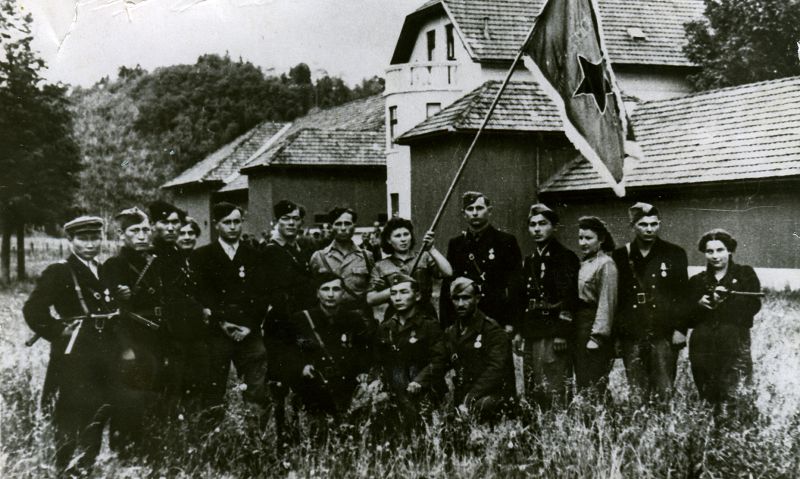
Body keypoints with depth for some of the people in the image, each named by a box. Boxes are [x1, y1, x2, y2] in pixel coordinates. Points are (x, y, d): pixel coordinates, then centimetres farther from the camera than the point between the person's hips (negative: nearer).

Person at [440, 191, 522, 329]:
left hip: (496, 320, -3)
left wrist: (510, 323, -11)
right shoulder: (455, 244, 12)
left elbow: (515, 286, -3)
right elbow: (446, 288, 10)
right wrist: (445, 326, 3)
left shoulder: (506, 241, 1)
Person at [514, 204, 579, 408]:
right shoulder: (529, 261, 18)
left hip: (554, 333, -7)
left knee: (556, 389, -9)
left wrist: (562, 333, -17)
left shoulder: (566, 257, -4)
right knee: (532, 389, 9)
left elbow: (568, 297, -11)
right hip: (532, 334, 7)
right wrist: (518, 330, 14)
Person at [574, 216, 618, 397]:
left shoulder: (606, 264, -9)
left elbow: (606, 303, -15)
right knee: (581, 383, 12)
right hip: (579, 326, 8)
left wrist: (597, 336, -19)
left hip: (594, 327, -8)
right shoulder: (582, 263, 15)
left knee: (594, 384, -9)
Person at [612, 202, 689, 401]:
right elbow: (612, 298, 10)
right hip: (631, 337, 1)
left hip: (664, 335, -1)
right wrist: (614, 333, 5)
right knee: (636, 393, 3)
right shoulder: (619, 257, 9)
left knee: (664, 391, -4)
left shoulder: (675, 254, 6)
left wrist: (680, 329, -4)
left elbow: (683, 294, 4)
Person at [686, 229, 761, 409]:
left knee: (733, 398, -11)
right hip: (702, 345, 3)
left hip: (734, 346, -2)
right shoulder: (697, 281, 18)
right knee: (707, 399, 3)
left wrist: (726, 299, -14)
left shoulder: (745, 274, 12)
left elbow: (753, 306, -2)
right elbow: (686, 319, 12)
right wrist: (699, 305, -6)